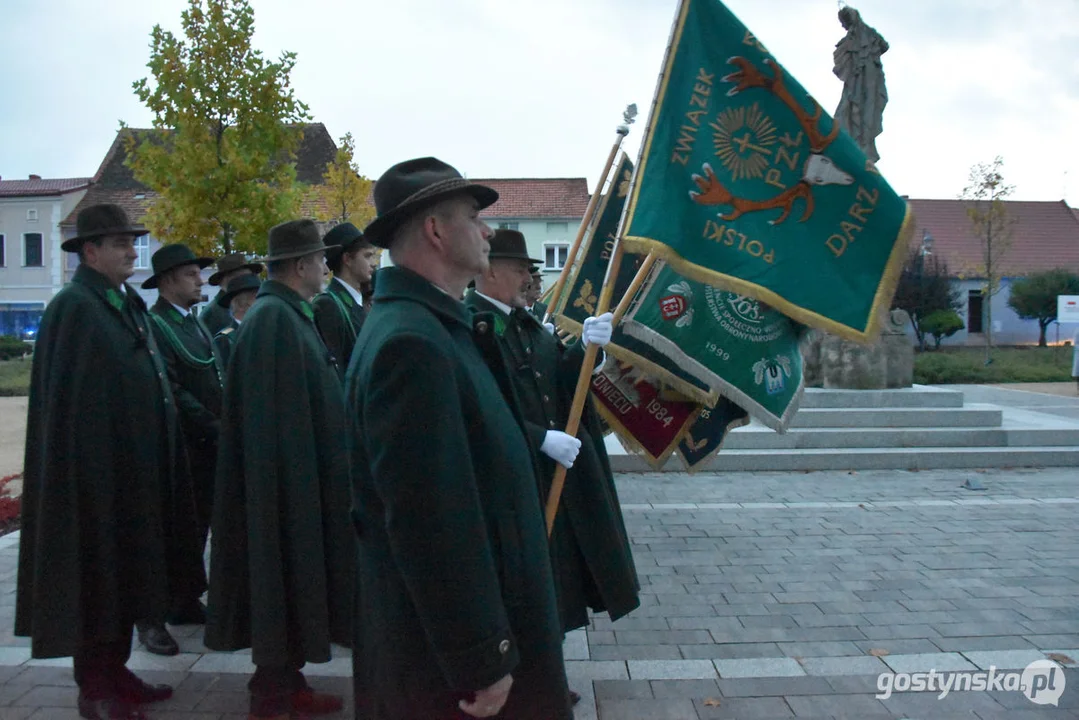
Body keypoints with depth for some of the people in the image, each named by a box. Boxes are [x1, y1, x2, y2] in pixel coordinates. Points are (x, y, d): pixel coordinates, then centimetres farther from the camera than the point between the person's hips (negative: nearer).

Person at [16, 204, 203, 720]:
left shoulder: (128, 304, 12)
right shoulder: (73, 308, -13)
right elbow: (65, 402, -17)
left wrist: (159, 467, 13)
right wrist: (88, 474, -20)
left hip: (135, 472, 8)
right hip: (95, 472, -8)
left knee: (125, 575, 16)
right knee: (95, 577, 4)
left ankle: (115, 672, 29)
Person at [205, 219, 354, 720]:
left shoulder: (286, 313, 12)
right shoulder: (273, 318, -19)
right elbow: (278, 415, -23)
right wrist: (297, 482, -22)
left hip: (300, 479, 10)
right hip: (287, 480, -10)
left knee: (294, 578, 17)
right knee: (283, 578, 2)